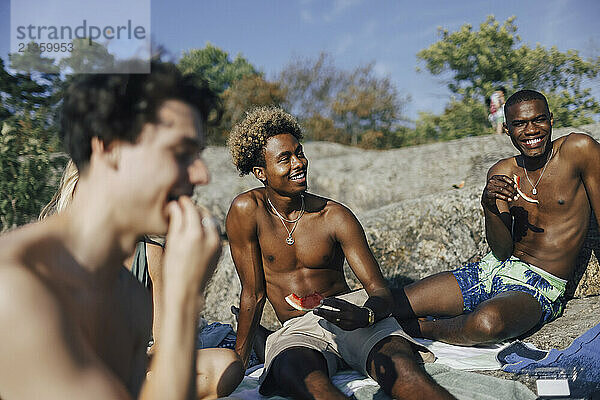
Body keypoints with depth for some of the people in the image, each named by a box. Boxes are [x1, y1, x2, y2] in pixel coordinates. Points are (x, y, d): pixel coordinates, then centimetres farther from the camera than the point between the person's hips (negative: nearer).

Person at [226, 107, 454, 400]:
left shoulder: (336, 217, -2)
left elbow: (379, 290, -3)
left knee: (400, 368, -32)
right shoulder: (246, 211, -5)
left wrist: (364, 315, -27)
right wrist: (238, 363, 4)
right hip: (297, 331, -1)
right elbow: (253, 294, 2)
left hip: (354, 309, 2)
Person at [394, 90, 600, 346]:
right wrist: (489, 207, -22)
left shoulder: (578, 149, -7)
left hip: (540, 287, -4)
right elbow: (502, 251, -3)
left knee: (488, 322, -41)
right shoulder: (502, 172, 5)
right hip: (491, 270, 4)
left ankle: (422, 328, -11)